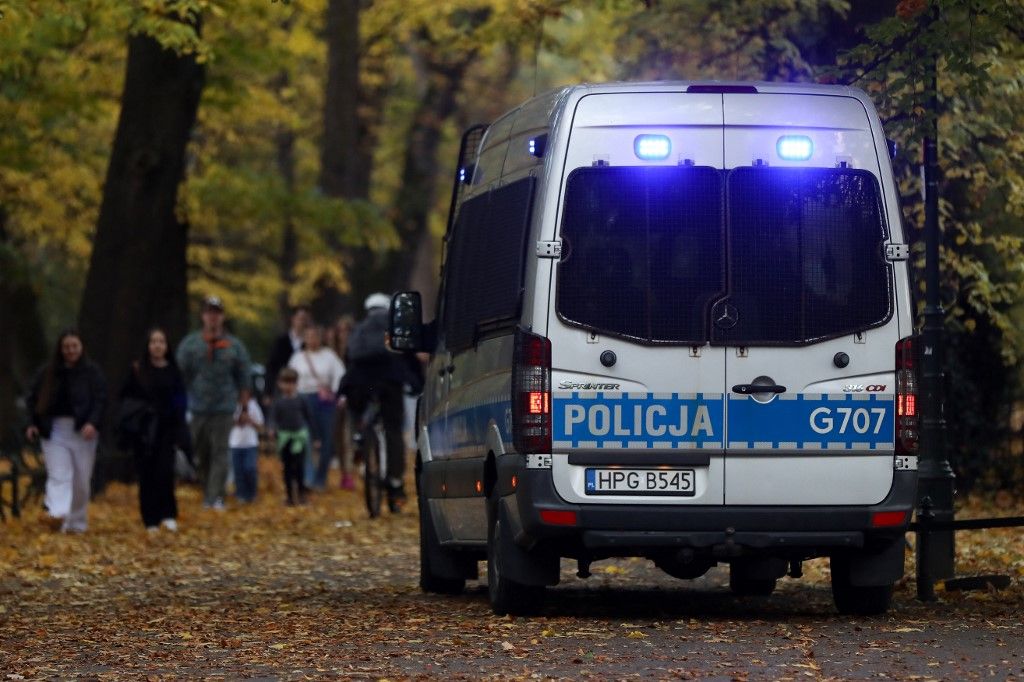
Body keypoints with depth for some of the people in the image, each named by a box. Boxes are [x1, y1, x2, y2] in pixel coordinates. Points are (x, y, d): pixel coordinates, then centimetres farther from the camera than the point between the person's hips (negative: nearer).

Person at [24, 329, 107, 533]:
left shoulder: (92, 371, 2)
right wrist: (32, 424, 0)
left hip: (82, 431, 0)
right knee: (58, 475, -14)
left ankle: (77, 522, 14)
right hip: (55, 430, 0)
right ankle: (57, 514, -30)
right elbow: (33, 399, 13)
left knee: (81, 480, 3)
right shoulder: (47, 372, 7)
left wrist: (93, 423, -19)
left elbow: (100, 399, -3)